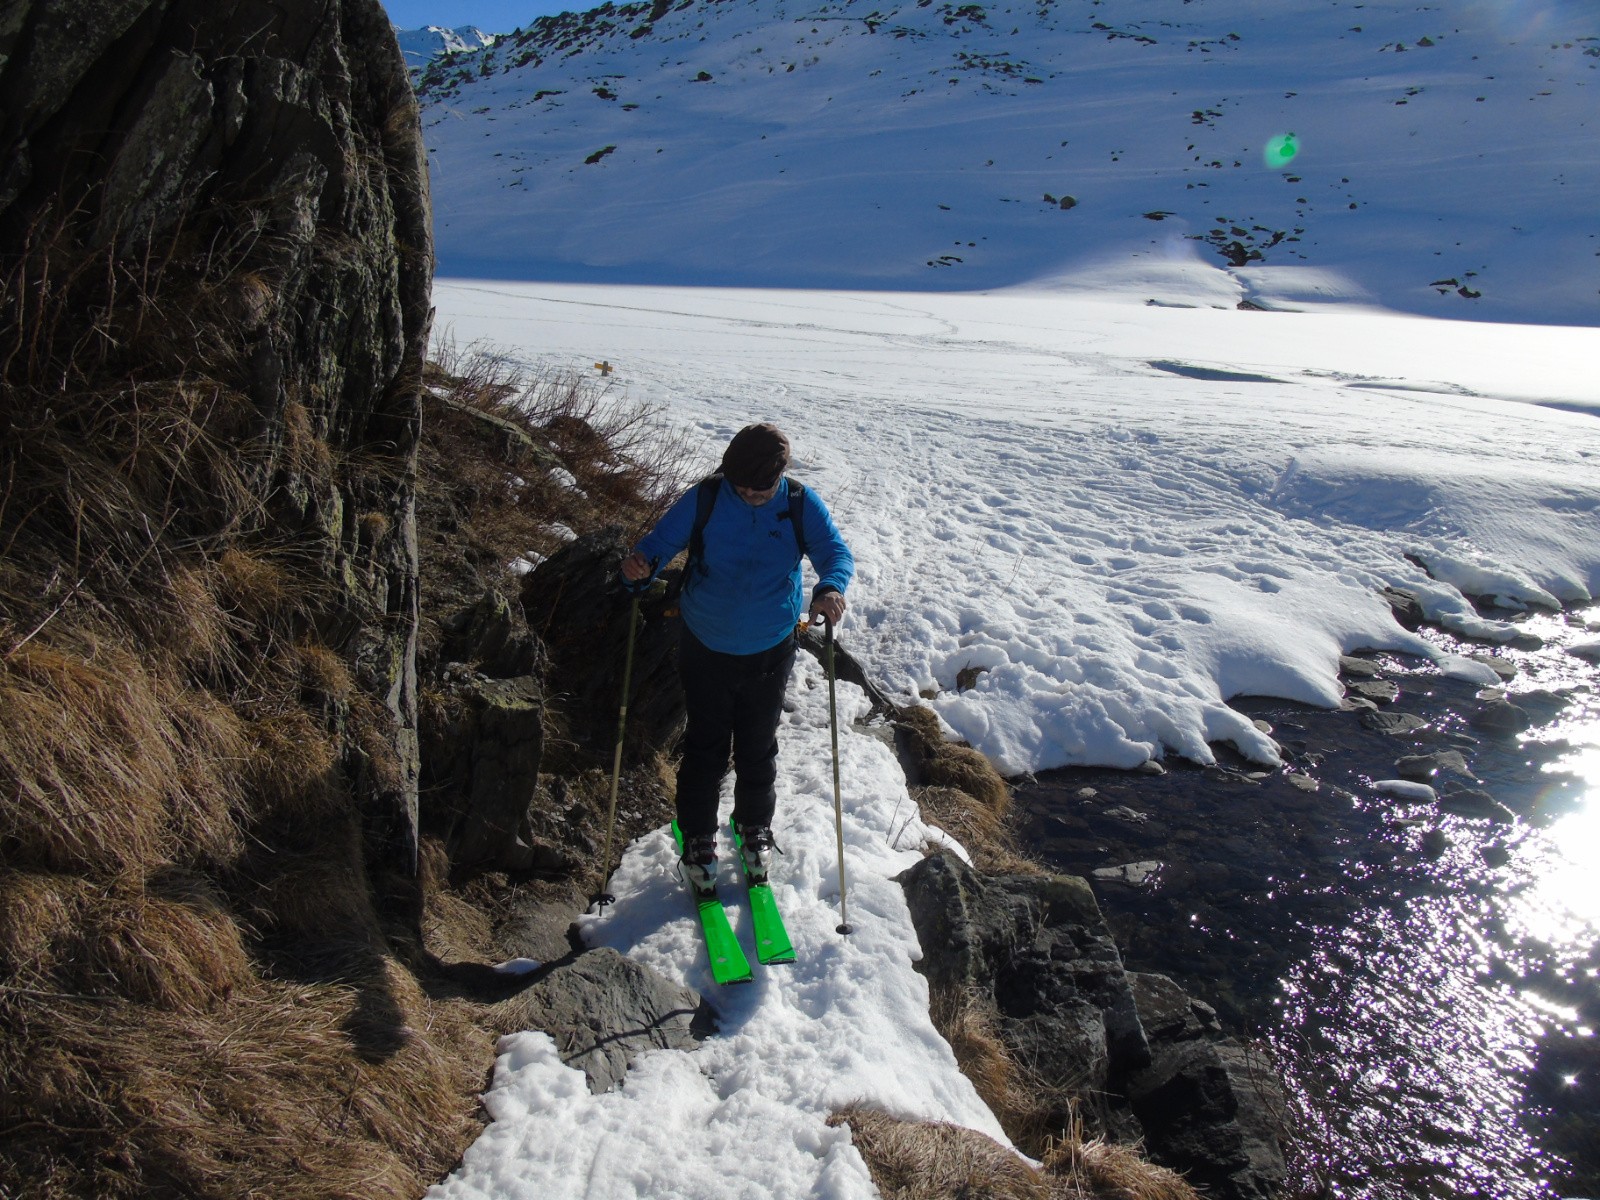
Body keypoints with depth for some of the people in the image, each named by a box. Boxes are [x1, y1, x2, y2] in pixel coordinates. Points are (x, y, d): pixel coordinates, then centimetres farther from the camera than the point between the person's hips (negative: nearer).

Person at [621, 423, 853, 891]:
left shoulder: (801, 505, -12)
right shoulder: (703, 500, -15)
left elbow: (836, 550, -16)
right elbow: (659, 541, -13)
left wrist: (830, 587, -39)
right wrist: (640, 564, -37)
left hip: (770, 653, 1)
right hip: (705, 649, -1)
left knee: (758, 749, 17)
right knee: (705, 750, 9)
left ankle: (756, 830, 41)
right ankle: (698, 839, 29)